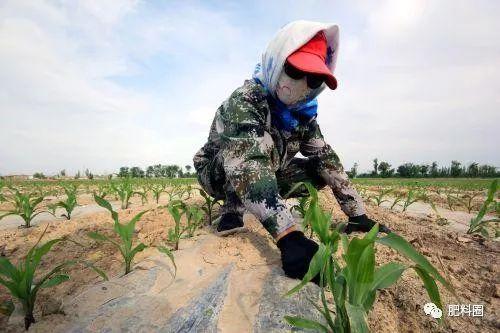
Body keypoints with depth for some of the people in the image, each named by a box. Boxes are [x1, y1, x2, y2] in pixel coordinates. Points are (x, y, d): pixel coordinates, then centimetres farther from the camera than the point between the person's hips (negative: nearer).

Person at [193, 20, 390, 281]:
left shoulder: (303, 113, -7)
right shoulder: (245, 100, -29)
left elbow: (327, 160, -9)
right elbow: (247, 163, -44)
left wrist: (358, 216, -14)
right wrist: (288, 236, -52)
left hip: (260, 176, 7)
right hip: (217, 174, -7)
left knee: (319, 171, -6)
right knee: (260, 141, -34)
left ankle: (242, 202, 0)